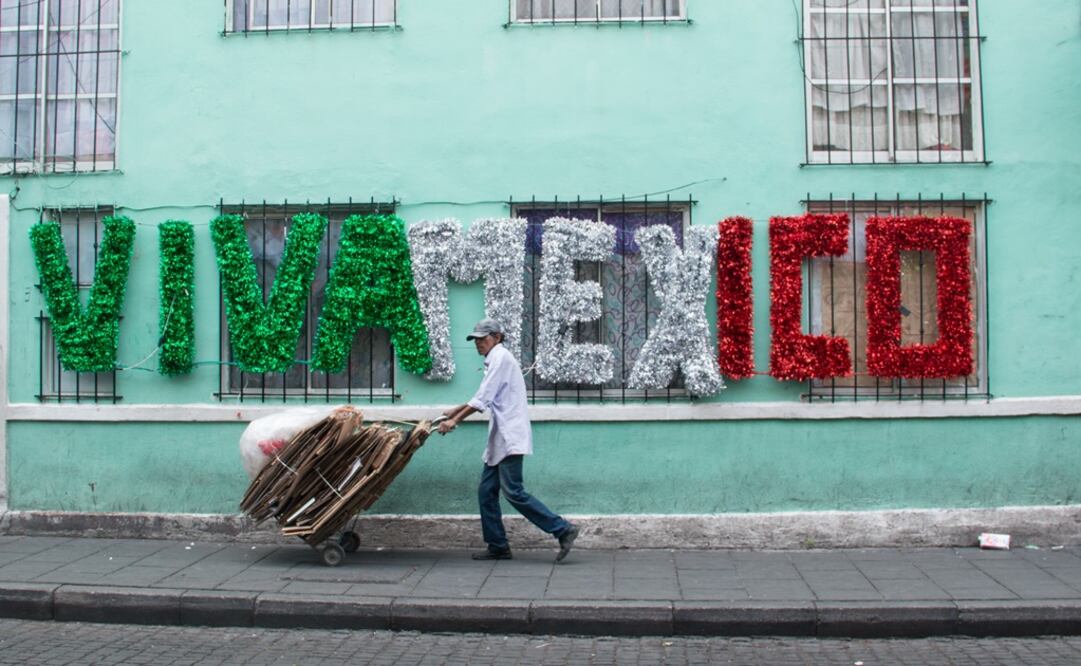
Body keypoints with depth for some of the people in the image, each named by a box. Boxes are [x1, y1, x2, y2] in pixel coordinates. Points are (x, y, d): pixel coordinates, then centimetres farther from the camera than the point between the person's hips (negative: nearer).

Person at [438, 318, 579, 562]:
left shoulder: (501, 357, -9)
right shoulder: (495, 360, 22)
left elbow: (483, 399, -15)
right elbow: (484, 398, 29)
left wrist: (455, 421, -12)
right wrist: (455, 410, 27)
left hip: (510, 437, -10)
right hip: (500, 439, 10)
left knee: (513, 492, -13)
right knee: (486, 491, 8)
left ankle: (563, 530, -10)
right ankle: (498, 546, 13)